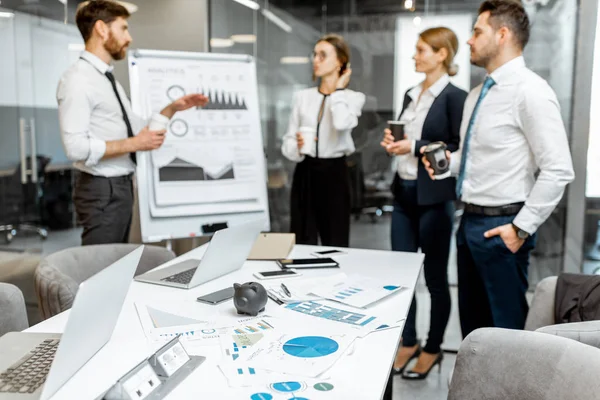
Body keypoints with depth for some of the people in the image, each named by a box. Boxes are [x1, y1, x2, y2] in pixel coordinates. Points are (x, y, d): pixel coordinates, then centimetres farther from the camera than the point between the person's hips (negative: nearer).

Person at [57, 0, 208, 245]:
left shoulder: (108, 79, 14)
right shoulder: (78, 80, -15)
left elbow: (136, 131, 16)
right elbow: (76, 147, -23)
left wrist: (172, 109, 9)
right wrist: (133, 144, -19)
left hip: (122, 187, 9)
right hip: (101, 190, -9)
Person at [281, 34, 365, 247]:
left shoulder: (353, 97, 0)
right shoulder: (302, 96, 8)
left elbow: (342, 123, -23)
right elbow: (287, 143, 6)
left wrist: (338, 89, -7)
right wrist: (297, 146, -18)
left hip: (334, 173, -2)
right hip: (305, 174, 3)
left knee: (335, 244, 3)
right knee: (302, 244, 4)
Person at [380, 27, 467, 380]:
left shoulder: (455, 97, -9)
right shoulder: (411, 95, 13)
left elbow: (460, 149, -13)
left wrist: (416, 147, -17)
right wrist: (394, 141, 1)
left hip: (433, 196, -7)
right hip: (403, 192, 7)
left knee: (435, 276, 7)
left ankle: (433, 348, 24)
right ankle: (408, 342, 28)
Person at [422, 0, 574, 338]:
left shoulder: (530, 91, -15)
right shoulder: (477, 95, 11)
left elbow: (558, 170, -19)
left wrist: (522, 227, -18)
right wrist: (450, 161, 4)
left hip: (500, 226, -8)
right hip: (470, 221, 9)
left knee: (506, 326, 6)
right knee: (472, 322, 20)